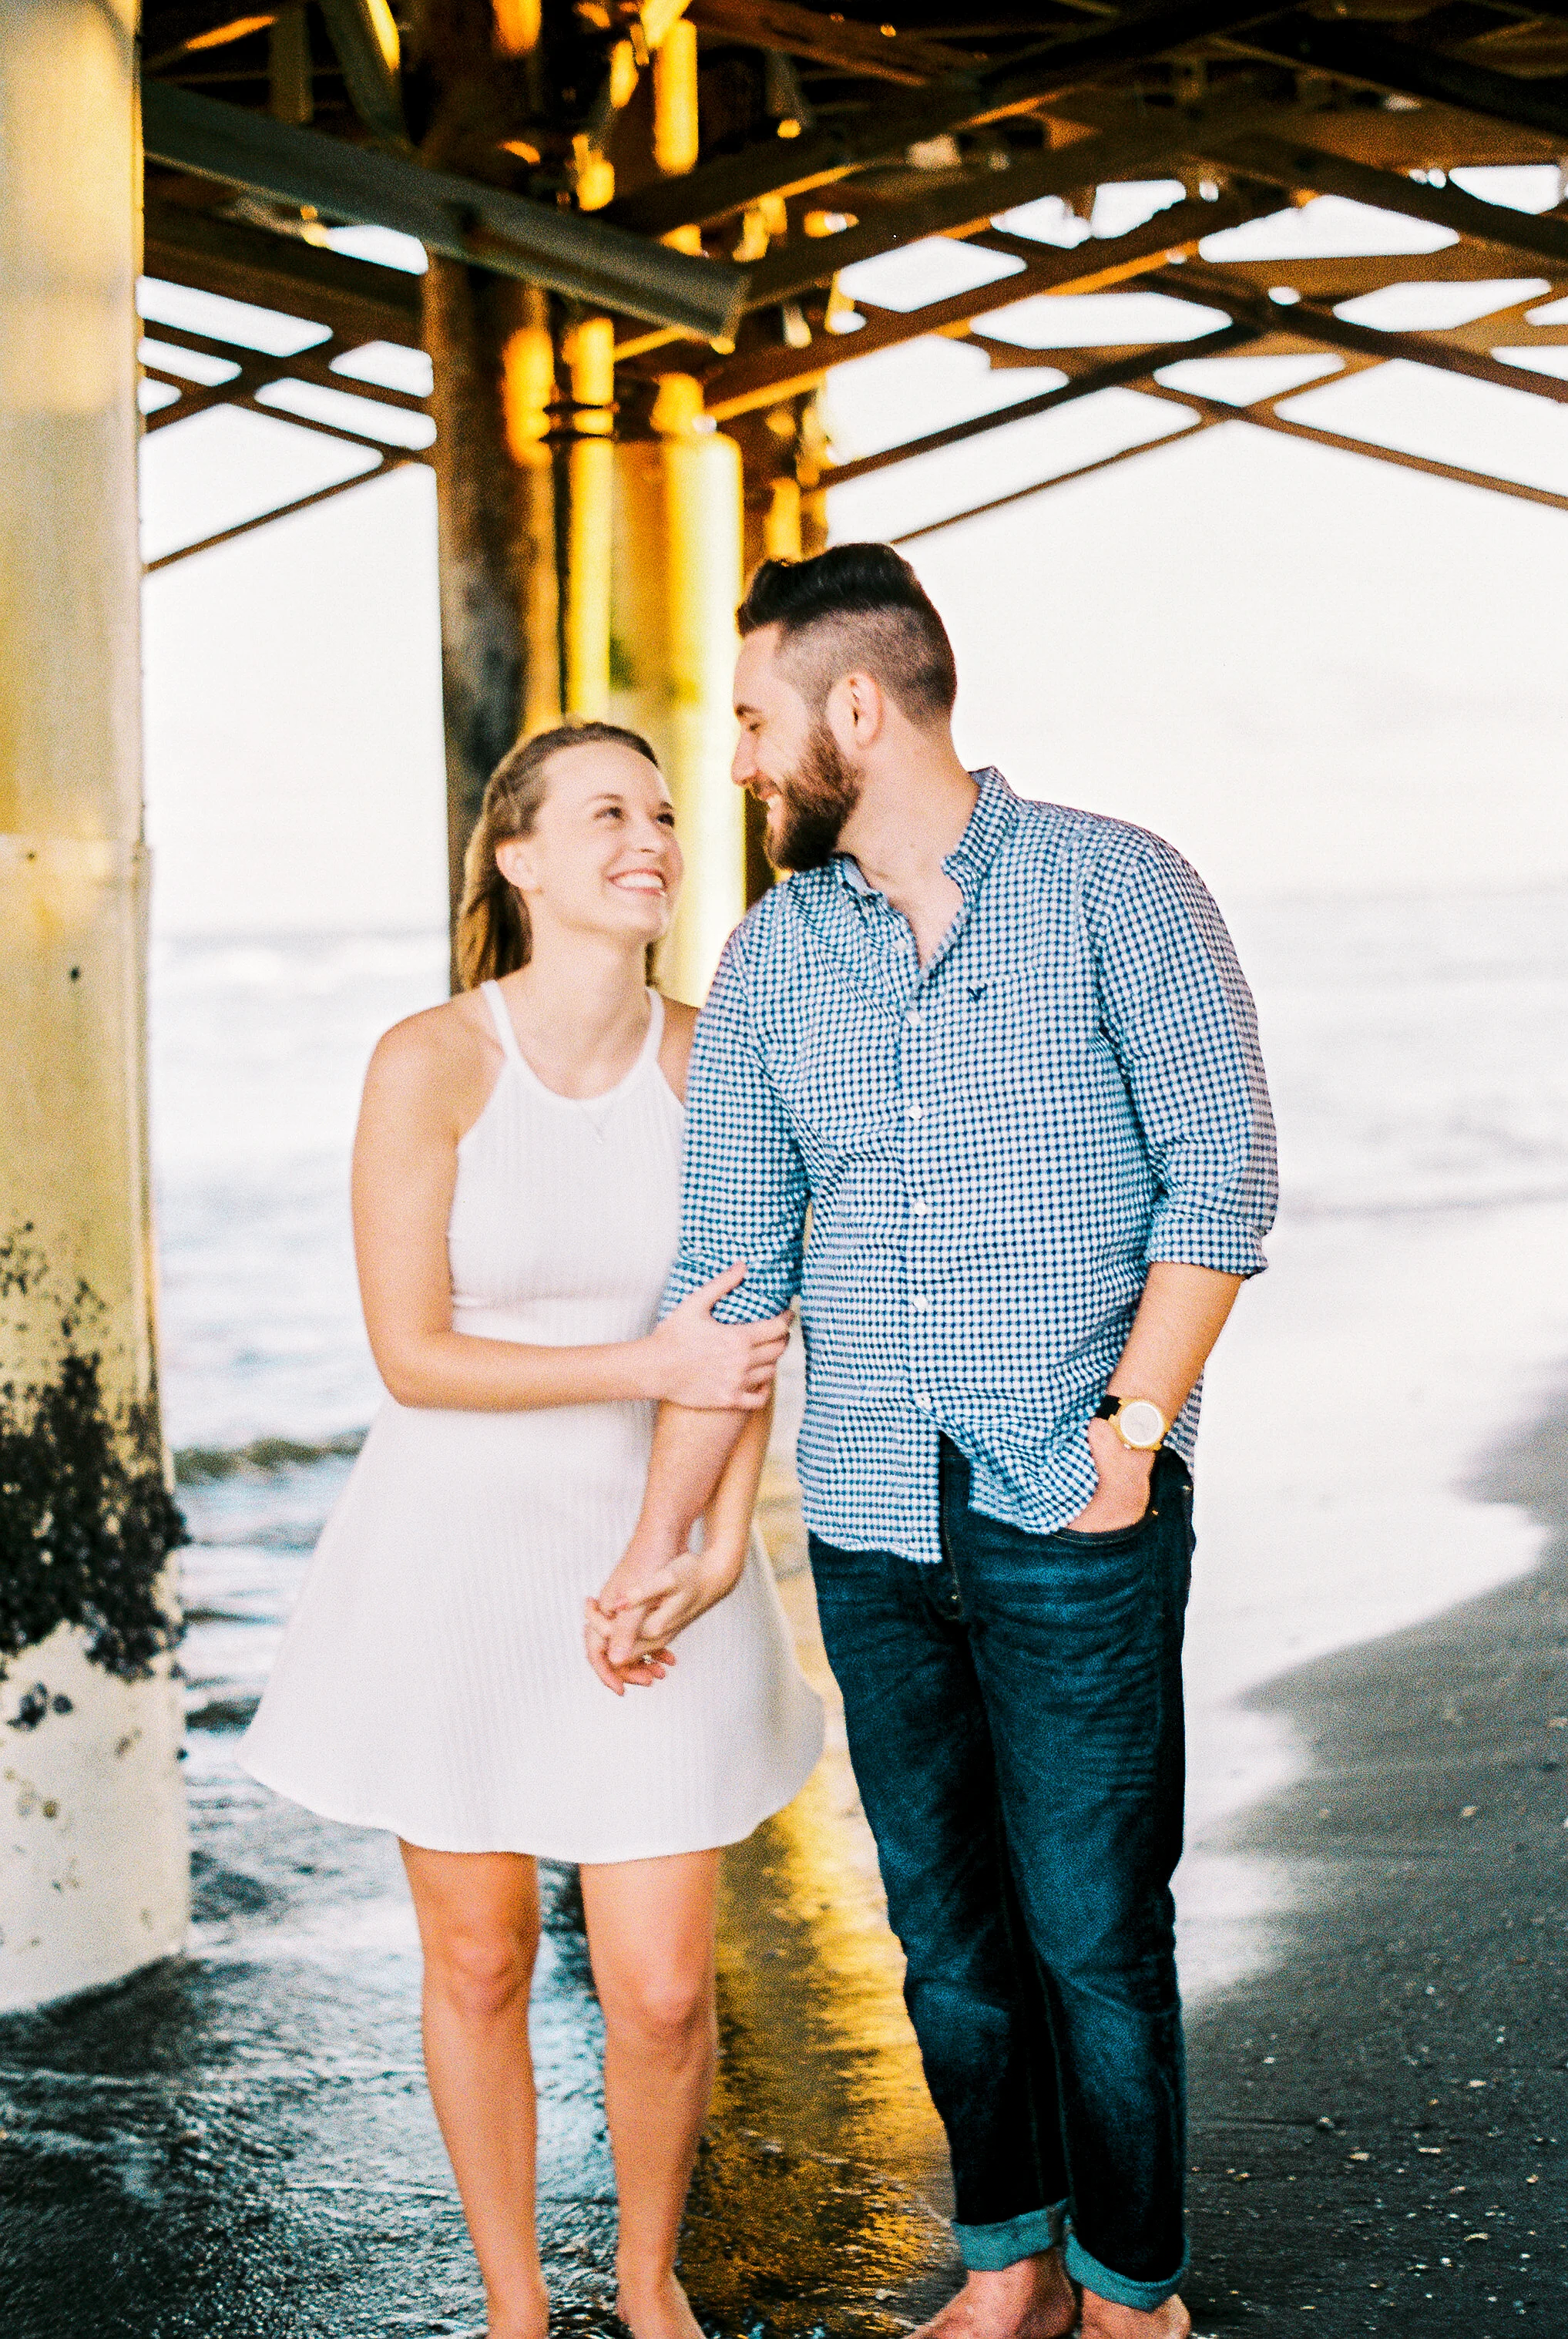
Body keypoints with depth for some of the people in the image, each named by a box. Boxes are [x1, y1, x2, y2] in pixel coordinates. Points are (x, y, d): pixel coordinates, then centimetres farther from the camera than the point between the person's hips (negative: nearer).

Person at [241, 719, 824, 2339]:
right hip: (457, 1549, -2)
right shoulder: (428, 1064, -15)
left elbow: (742, 1342, 0)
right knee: (479, 1965, 12)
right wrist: (649, 1368, -21)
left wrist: (710, 1564, -10)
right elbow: (411, 1356, -15)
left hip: (648, 1553, 2)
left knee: (661, 1992, 2)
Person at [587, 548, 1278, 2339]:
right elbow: (729, 1268, 10)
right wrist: (662, 1547, 9)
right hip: (871, 1526, 4)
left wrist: (1137, 1419, -14)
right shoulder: (770, 959, 9)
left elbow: (1223, 1170, -5)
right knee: (944, 1927, 13)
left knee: (1095, 1933, 0)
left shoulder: (1112, 888, -3)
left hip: (1075, 1525, -4)